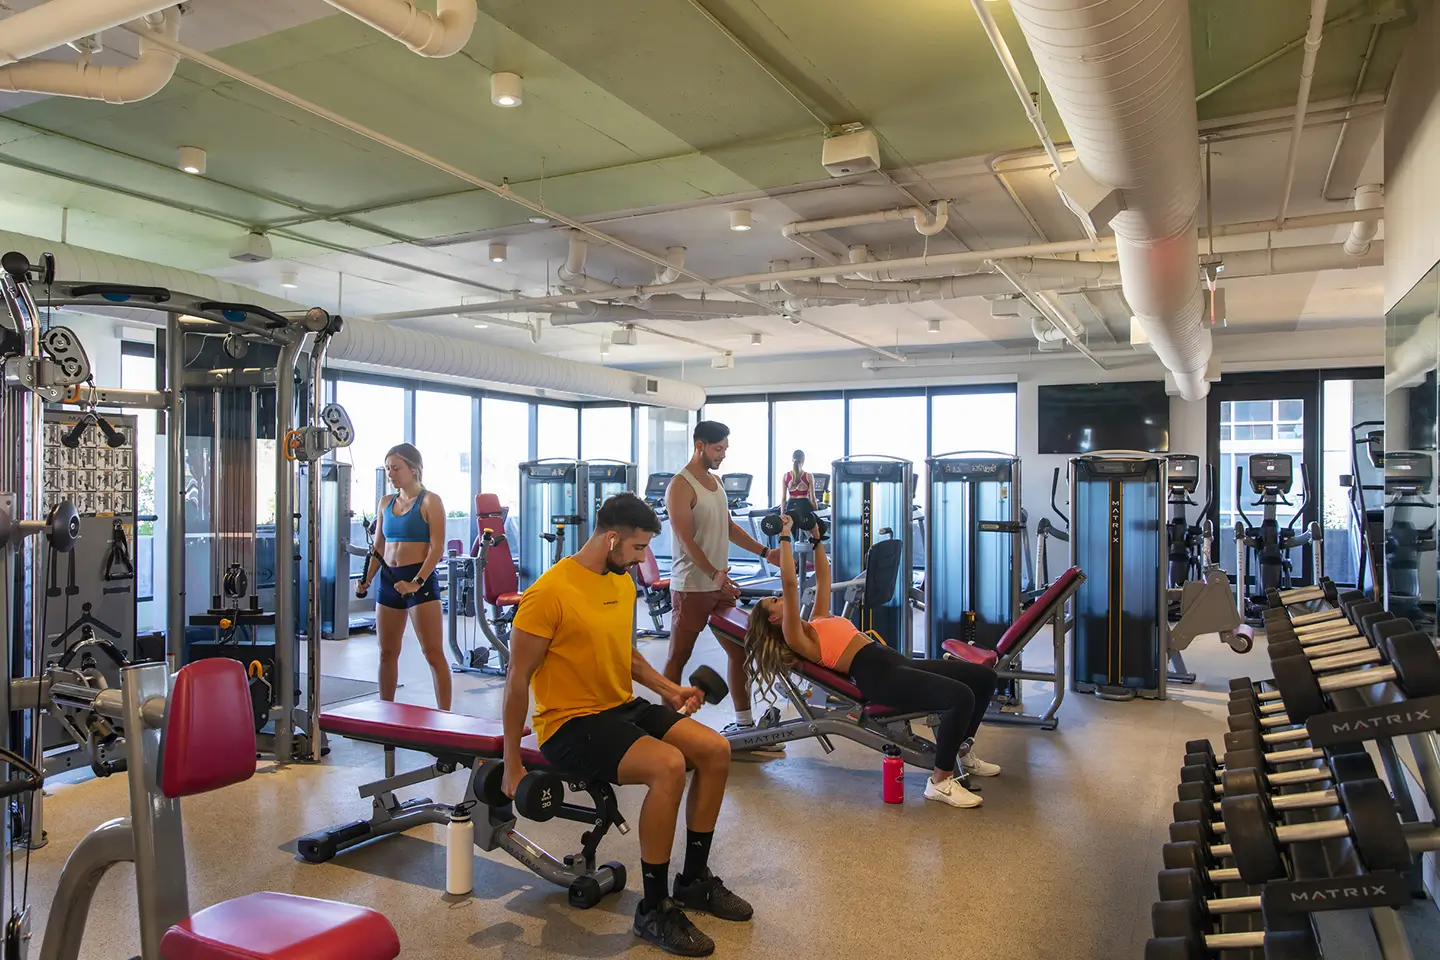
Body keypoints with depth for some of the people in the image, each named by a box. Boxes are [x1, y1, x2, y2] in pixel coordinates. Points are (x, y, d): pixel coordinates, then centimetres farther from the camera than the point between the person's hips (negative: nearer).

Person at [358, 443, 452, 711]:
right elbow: (378, 547, 17)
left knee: (433, 653, -6)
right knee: (387, 653, 13)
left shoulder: (430, 501, -5)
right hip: (389, 580, 6)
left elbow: (437, 548, -12)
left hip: (420, 581, -6)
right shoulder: (385, 502, 12)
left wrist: (417, 582, -21)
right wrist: (367, 579, 6)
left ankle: (444, 715, -2)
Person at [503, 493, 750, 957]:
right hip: (570, 723, -9)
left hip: (623, 707, 9)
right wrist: (513, 764, -12)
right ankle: (654, 909, -12)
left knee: (715, 750, -4)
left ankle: (694, 881, 13)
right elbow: (518, 678, -15)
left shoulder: (623, 581, 7)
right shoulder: (551, 592, -19)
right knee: (668, 766, -30)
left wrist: (668, 688, 11)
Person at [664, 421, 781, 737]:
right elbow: (686, 539, -20)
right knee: (678, 657, 1)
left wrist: (765, 552, 12)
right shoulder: (681, 486, -13)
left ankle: (744, 722, 22)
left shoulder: (715, 481, 13)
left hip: (721, 584, 9)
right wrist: (714, 574, -28)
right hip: (692, 586, -8)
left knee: (739, 650, 12)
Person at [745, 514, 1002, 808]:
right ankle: (940, 781, -12)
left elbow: (823, 578, 35)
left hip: (895, 662, 10)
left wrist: (816, 538, 34)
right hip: (877, 676, -10)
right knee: (960, 696, -28)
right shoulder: (794, 637, -2)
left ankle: (962, 753, 23)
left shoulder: (817, 621, 25)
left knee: (983, 676, 6)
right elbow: (789, 583, -11)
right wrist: (785, 535, -5)